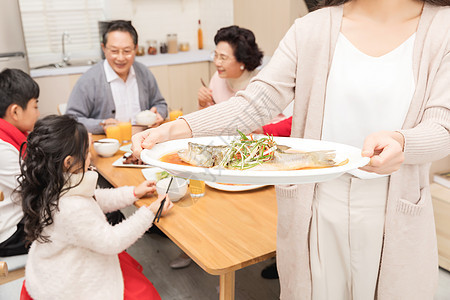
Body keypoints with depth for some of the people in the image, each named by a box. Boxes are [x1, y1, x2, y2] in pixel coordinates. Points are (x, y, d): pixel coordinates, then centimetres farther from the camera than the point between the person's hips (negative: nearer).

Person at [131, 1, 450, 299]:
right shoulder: (313, 28, -3)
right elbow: (254, 103, -10)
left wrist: (399, 141, -35)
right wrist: (178, 129, -25)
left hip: (395, 218, 0)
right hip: (314, 210, 1)